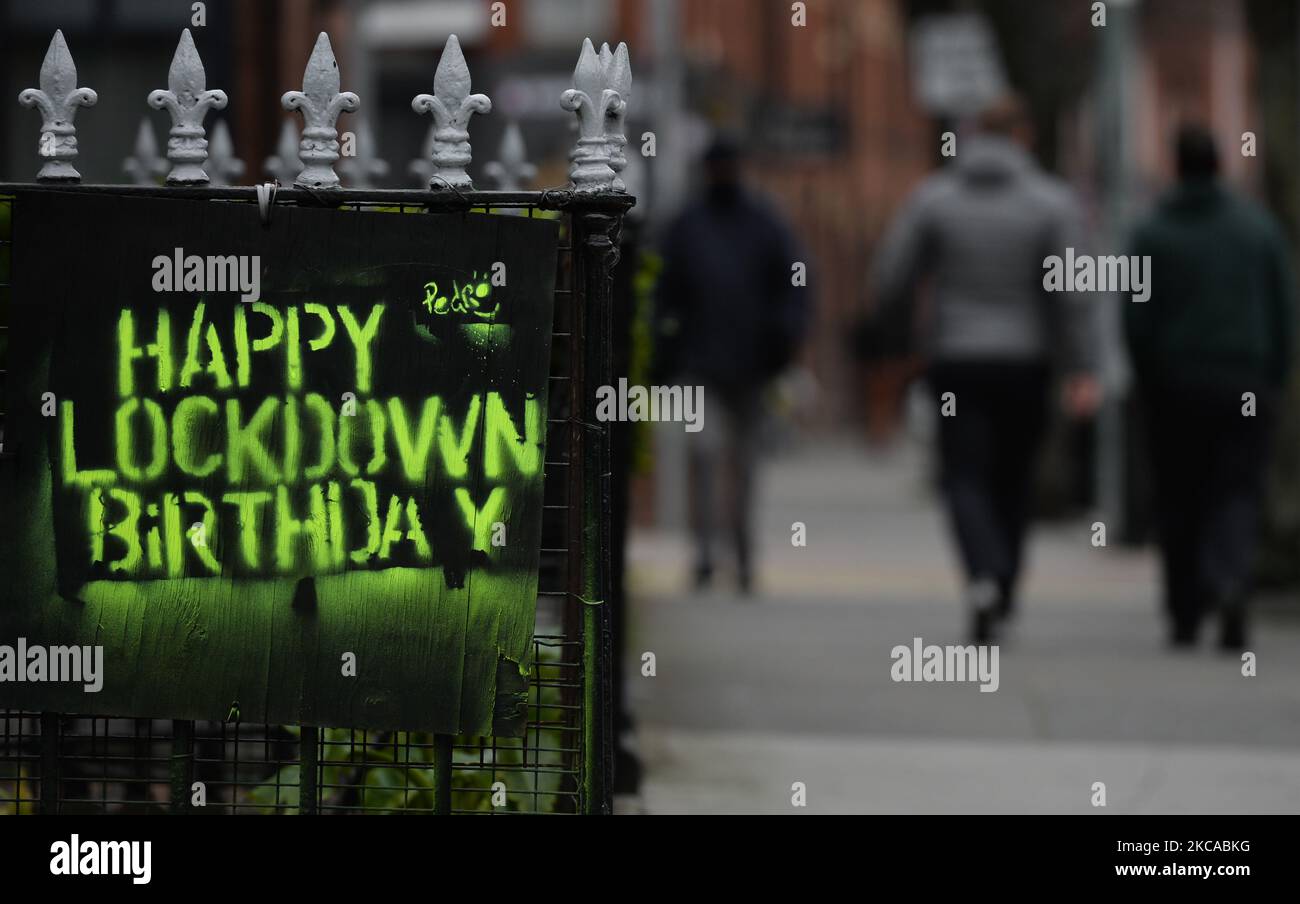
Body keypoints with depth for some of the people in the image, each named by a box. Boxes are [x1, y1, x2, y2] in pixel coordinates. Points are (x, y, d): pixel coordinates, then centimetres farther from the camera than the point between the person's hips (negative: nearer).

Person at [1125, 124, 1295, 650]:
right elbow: (1283, 310, 2)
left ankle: (1185, 612, 10)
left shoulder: (1152, 234, -1)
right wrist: (1274, 382, 8)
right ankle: (1229, 583, -26)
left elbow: (1137, 319, -3)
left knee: (1179, 499, 9)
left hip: (1175, 388, 0)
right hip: (1245, 384, 0)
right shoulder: (1260, 228, 3)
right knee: (1237, 493, 1)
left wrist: (1147, 388, 6)